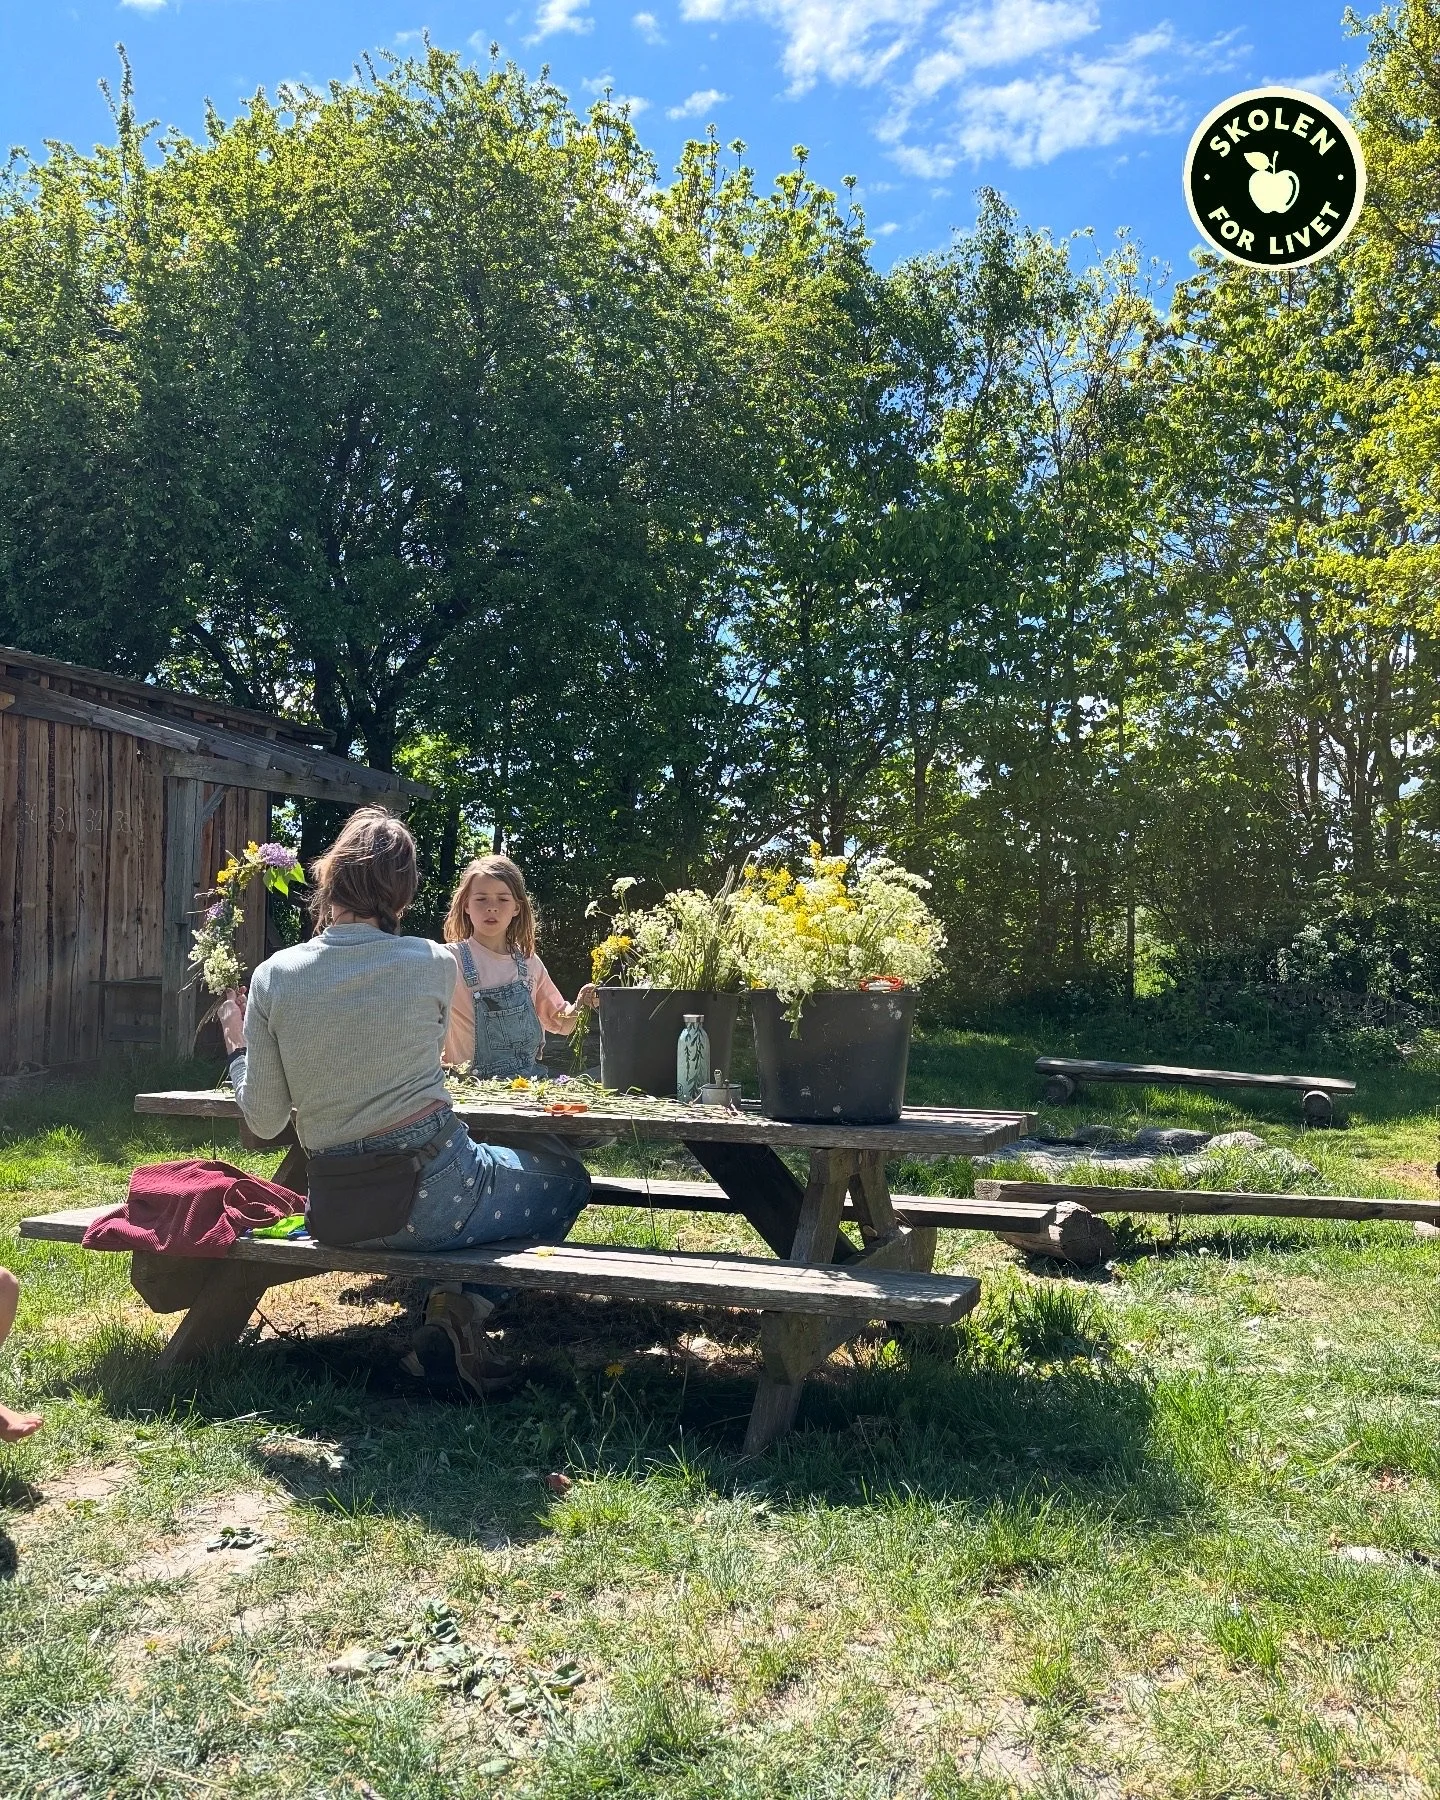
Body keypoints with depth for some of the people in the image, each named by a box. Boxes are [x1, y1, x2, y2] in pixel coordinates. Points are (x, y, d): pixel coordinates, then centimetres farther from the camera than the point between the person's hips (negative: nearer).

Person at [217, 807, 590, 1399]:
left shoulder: (272, 977, -5)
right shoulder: (434, 963, -9)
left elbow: (264, 1122, -1)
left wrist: (239, 1047, 16)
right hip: (435, 1198, -5)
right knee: (568, 1178, 23)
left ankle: (446, 1307, 15)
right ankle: (463, 1306, 3)